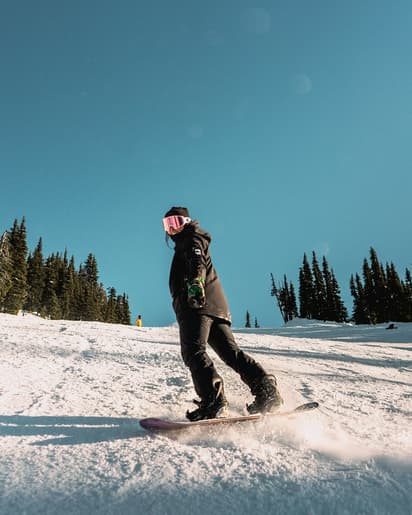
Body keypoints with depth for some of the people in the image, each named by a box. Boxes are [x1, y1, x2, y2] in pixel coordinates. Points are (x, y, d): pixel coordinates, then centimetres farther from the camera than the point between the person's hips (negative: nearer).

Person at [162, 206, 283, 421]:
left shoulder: (192, 237, 11)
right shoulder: (183, 245, 38)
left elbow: (197, 261, -11)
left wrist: (195, 282, -29)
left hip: (196, 304, -9)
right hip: (216, 305, 9)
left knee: (193, 351, -18)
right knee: (230, 351, 1)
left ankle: (212, 401, -29)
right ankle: (266, 389, -7)